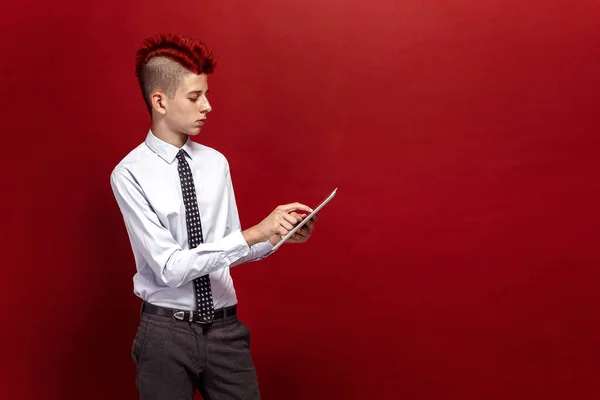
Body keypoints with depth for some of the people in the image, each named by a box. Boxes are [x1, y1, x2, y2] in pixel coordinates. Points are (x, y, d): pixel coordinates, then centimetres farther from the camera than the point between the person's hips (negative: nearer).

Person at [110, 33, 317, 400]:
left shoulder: (216, 163, 4)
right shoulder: (130, 174, -11)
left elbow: (233, 249, 9)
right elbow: (169, 267, -18)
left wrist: (279, 236, -8)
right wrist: (254, 234, -22)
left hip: (225, 328, 4)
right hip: (166, 332, -4)